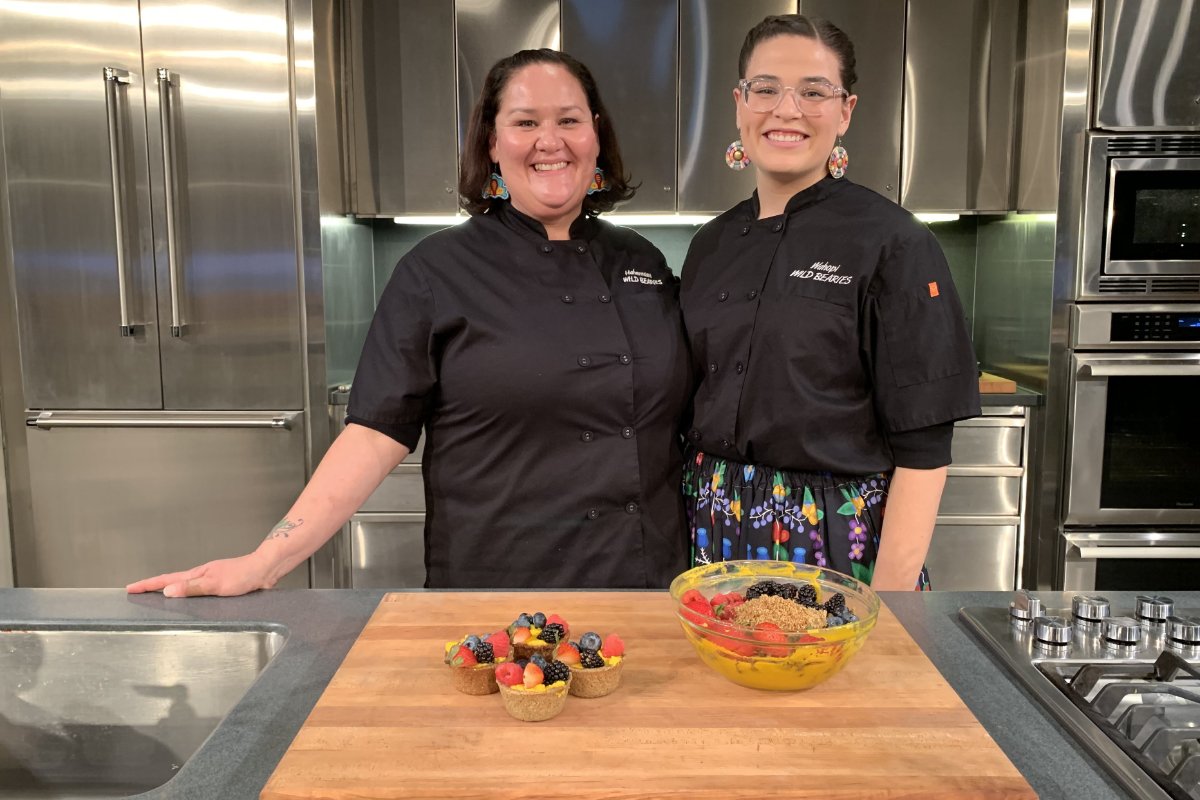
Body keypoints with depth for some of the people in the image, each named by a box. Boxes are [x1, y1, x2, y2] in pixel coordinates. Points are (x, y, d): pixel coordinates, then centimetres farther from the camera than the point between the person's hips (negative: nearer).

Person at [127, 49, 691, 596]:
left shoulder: (642, 263, 6)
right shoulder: (438, 270, -6)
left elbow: (678, 427, 11)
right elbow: (378, 431, -9)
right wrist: (268, 560, -15)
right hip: (489, 591, -3)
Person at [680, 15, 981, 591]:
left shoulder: (895, 244, -10)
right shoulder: (711, 245, 6)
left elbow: (922, 448, -12)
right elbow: (691, 405, 11)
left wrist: (888, 606, -16)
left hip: (838, 544, -4)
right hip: (715, 532, 5)